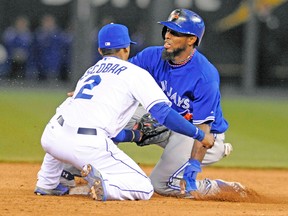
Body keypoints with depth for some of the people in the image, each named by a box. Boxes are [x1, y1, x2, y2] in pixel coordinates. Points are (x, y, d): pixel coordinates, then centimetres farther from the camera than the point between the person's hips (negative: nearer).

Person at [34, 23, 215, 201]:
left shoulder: (90, 72, 29)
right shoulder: (135, 73, 10)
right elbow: (163, 113, -2)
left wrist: (136, 136, 47)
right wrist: (200, 135, 5)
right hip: (88, 146, -6)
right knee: (144, 189, 5)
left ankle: (46, 184, 27)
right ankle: (105, 187, -24)